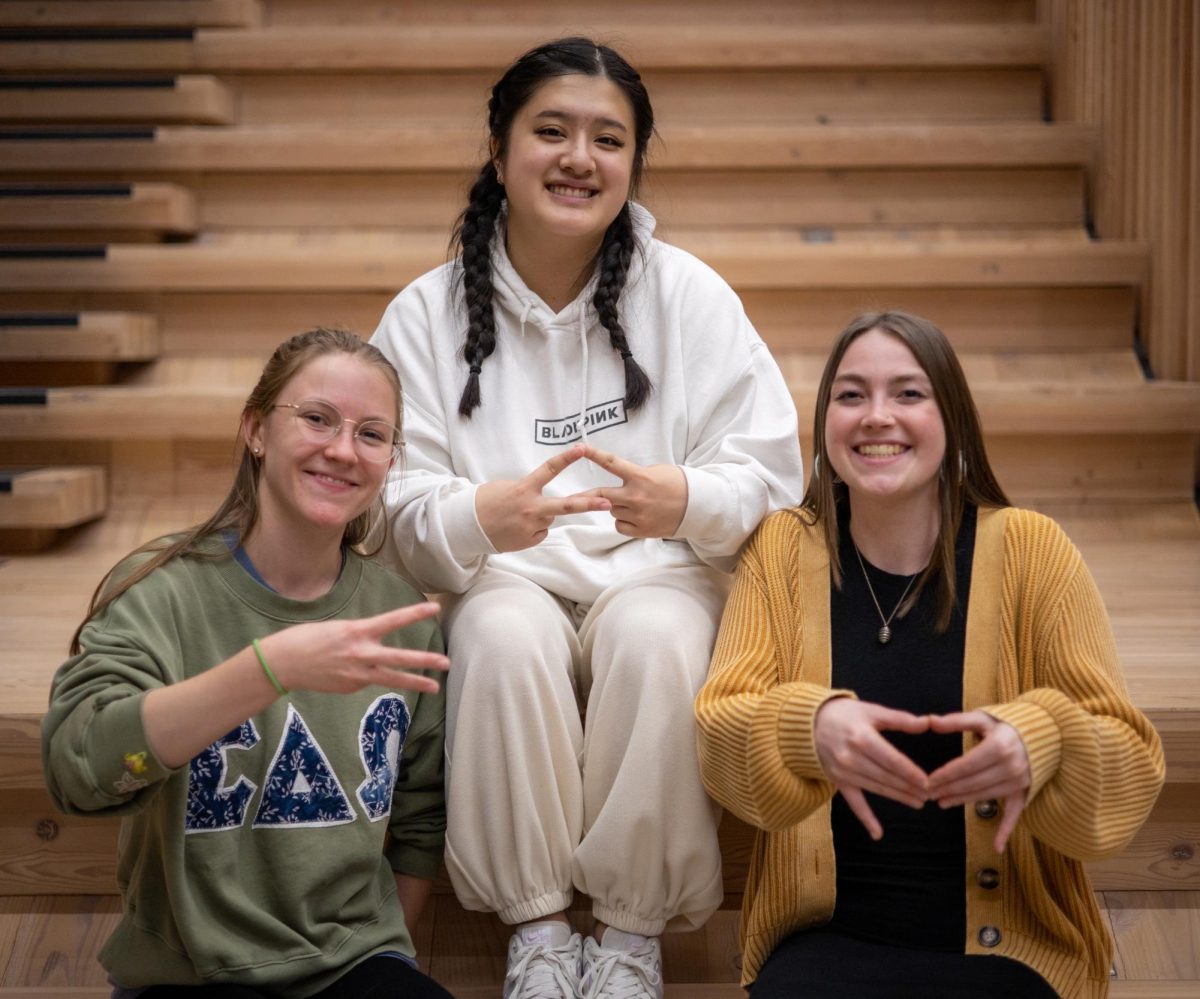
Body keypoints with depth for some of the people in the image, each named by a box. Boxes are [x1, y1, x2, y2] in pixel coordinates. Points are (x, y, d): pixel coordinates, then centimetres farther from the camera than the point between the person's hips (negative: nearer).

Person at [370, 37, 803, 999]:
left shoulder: (690, 295, 1)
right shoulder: (428, 313, 1)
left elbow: (769, 476, -3)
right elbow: (401, 513, -4)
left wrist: (686, 500, -26)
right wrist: (481, 517, -28)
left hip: (656, 571, 0)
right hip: (502, 580, 0)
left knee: (655, 641, -33)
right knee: (507, 639, -33)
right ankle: (536, 921, -15)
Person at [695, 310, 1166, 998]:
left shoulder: (1029, 549, -2)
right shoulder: (782, 548, 4)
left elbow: (1132, 764, -3)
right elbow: (718, 726, -4)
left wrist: (1039, 744, -26)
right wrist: (811, 727, -27)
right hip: (827, 938, 0)